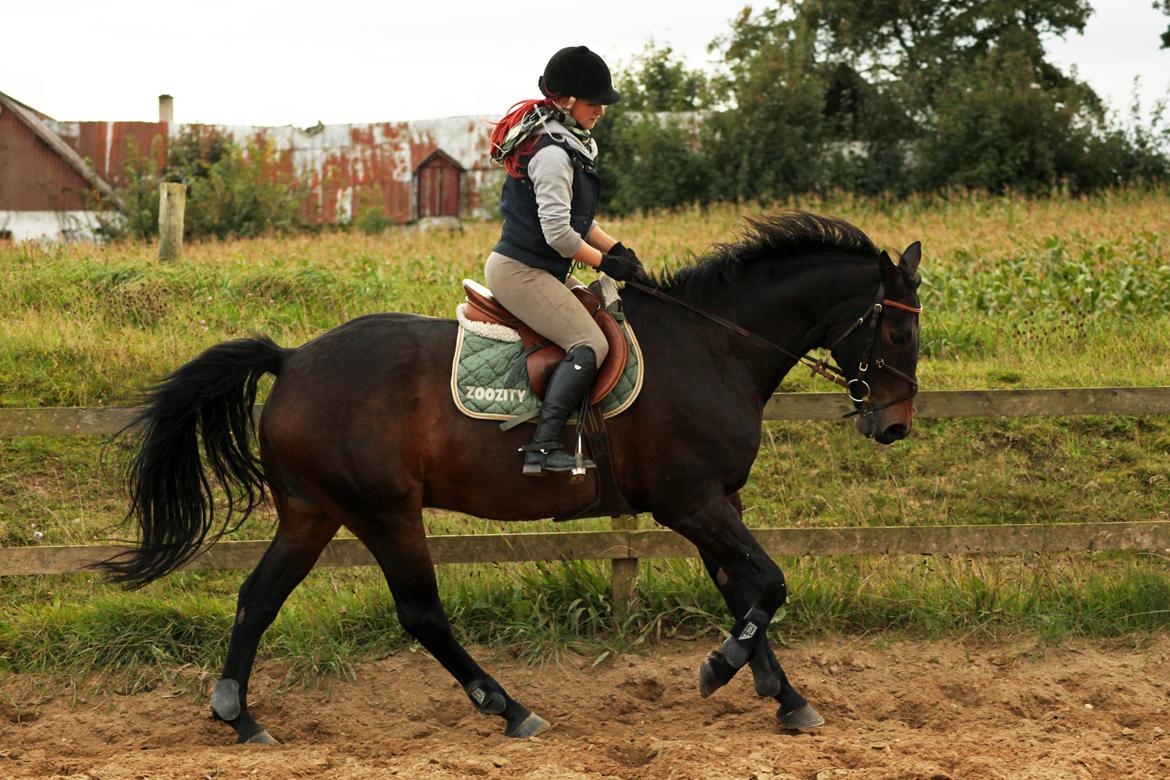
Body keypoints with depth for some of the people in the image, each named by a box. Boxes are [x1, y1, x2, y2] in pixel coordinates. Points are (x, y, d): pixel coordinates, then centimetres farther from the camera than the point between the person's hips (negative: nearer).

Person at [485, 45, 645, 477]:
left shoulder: (568, 142, 13)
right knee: (590, 344, -21)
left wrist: (616, 247, 4)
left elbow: (577, 218, 19)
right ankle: (542, 448, -29)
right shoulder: (552, 153, -20)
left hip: (544, 270, 11)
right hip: (519, 271, -11)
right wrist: (604, 263, -11)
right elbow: (558, 232, -24)